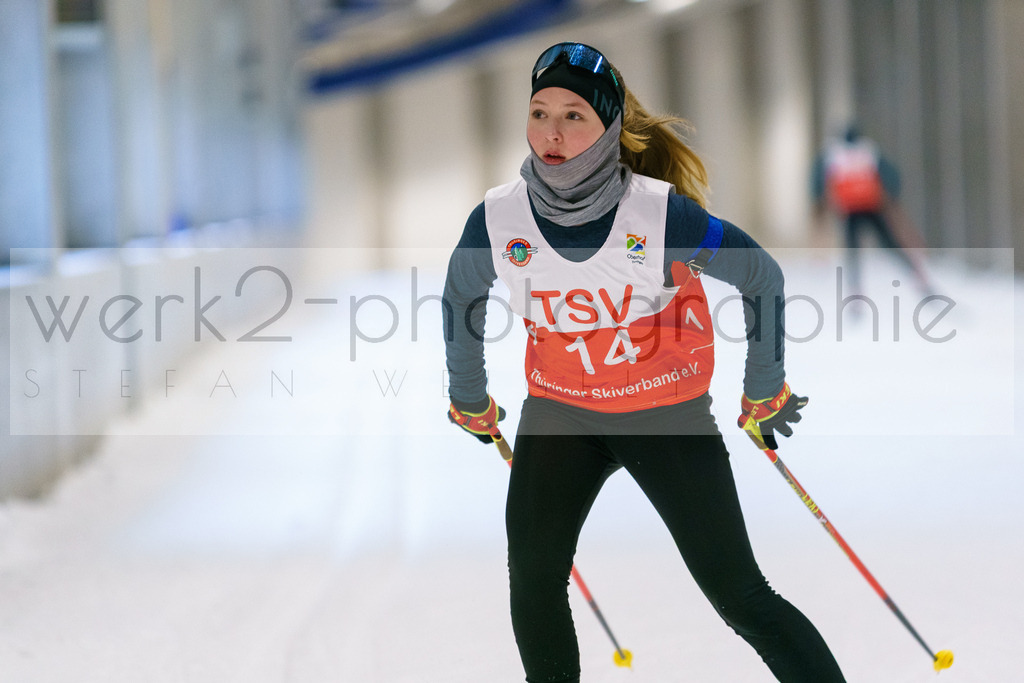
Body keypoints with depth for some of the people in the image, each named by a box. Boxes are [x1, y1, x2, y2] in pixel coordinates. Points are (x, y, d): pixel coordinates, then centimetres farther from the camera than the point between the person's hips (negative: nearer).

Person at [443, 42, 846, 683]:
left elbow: (763, 277, -6)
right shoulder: (498, 219, -13)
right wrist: (470, 402, 20)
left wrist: (765, 391, 3)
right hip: (559, 413, 3)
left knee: (739, 594, -6)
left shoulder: (661, 213, -21)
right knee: (532, 581, -8)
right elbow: (460, 302, 9)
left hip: (668, 414, -3)